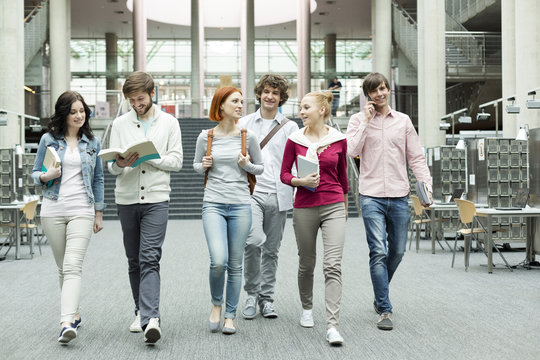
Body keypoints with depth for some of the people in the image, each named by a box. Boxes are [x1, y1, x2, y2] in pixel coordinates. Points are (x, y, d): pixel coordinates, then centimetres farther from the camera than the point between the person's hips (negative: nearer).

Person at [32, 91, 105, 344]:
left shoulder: (93, 142, 8)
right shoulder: (48, 140, 6)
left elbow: (98, 179, 13)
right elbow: (35, 173, 10)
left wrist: (99, 213, 11)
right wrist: (46, 176, -13)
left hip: (82, 211, -1)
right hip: (53, 211, 2)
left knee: (73, 266, -16)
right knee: (62, 267, 11)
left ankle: (67, 323, -25)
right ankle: (74, 313, 28)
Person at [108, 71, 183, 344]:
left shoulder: (169, 123, 4)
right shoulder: (120, 124, 8)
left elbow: (176, 161, -1)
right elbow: (111, 167, 4)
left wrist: (147, 157, -15)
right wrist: (121, 163, -20)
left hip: (156, 200, -3)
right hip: (126, 199, 3)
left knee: (150, 259, -15)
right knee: (134, 261, 11)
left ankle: (150, 319, -23)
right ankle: (142, 312, 24)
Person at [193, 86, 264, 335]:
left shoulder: (248, 137, 3)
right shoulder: (206, 137, 3)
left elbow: (260, 168, 13)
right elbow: (196, 165, 17)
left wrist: (247, 166, -7)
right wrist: (204, 165, -4)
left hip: (240, 205, 1)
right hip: (214, 204, -1)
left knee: (235, 264, 5)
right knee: (218, 260, -16)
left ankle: (230, 316, 19)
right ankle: (216, 304, 12)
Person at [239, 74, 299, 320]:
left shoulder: (290, 127, 9)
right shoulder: (244, 124, 11)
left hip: (278, 195, 1)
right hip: (251, 191, -1)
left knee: (271, 249, 7)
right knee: (253, 241, -20)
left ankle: (267, 298, 21)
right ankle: (251, 294, -1)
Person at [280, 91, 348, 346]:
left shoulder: (339, 140, 1)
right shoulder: (295, 140, 0)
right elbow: (284, 174, 5)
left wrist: (344, 204, 24)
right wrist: (301, 181, -16)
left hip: (333, 207, -1)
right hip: (304, 208, 1)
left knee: (332, 266, -10)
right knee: (306, 264, 13)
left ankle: (332, 325, -11)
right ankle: (307, 308, 37)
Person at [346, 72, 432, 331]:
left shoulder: (403, 121, 10)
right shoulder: (358, 120, 4)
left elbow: (416, 157, 9)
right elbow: (352, 151, -11)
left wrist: (427, 185, -3)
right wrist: (366, 121, -10)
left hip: (399, 196, 3)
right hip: (371, 196, -3)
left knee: (397, 252, 10)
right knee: (378, 252, -10)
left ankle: (380, 296, 34)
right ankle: (384, 310, -4)